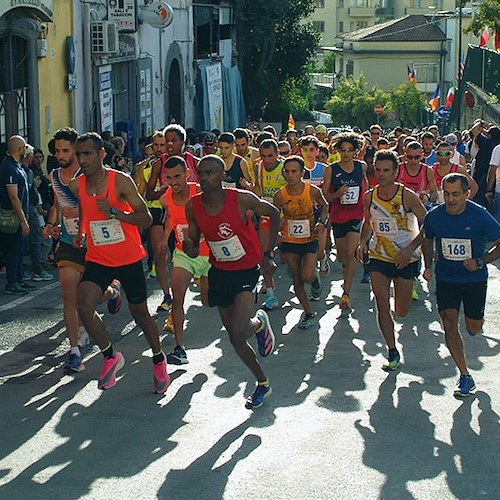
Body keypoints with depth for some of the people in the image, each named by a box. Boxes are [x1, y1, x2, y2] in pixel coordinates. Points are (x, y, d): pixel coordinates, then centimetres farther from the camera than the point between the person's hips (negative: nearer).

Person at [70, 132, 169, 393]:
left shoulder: (121, 181, -14)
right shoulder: (76, 186, -1)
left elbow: (146, 218, -16)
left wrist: (114, 212, -27)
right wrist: (81, 234, 6)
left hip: (129, 259, -3)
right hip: (98, 259, 3)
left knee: (139, 313, 10)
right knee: (84, 307, -19)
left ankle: (158, 359, 35)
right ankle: (110, 357, 3)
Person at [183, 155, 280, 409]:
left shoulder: (242, 199, -20)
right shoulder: (193, 207, -9)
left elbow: (274, 213, -2)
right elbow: (194, 249, 2)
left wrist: (268, 253, -3)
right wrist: (189, 247, -23)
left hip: (247, 271, -4)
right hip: (219, 272, 4)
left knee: (238, 332, -20)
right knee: (235, 339, 10)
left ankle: (259, 322, 16)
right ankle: (262, 383, 33)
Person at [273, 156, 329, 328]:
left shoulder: (313, 191, -14)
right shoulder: (280, 195, -12)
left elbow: (324, 205, 7)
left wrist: (322, 222, -7)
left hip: (310, 239, -2)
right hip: (289, 241, 2)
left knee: (307, 276, -16)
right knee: (296, 279, 10)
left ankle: (315, 278, 23)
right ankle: (308, 312, 28)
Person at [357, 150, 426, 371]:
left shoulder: (407, 196, -15)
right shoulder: (369, 196, -3)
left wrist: (410, 248, -19)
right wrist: (363, 242, -2)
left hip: (405, 258, -2)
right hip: (379, 256, 2)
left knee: (401, 311, 8)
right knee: (382, 306, -9)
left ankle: (403, 293, 45)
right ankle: (393, 352, 2)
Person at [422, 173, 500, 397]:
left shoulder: (479, 215, -16)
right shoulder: (434, 216, -8)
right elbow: (427, 241, 12)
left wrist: (480, 261, -19)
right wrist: (428, 266, -1)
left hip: (475, 279, -1)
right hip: (445, 279, 1)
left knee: (473, 328, 7)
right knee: (449, 325, -10)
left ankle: (476, 319, 46)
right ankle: (465, 376, 0)